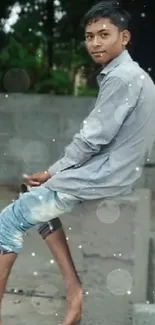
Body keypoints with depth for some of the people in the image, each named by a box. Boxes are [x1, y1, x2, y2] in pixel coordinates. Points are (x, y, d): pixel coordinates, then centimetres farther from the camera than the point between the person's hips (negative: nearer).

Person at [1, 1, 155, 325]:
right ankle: (74, 289, 14)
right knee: (39, 203, 24)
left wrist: (52, 171, -5)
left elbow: (92, 139, -19)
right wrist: (57, 171, 10)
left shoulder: (121, 78, -17)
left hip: (101, 177, -10)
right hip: (112, 172, 10)